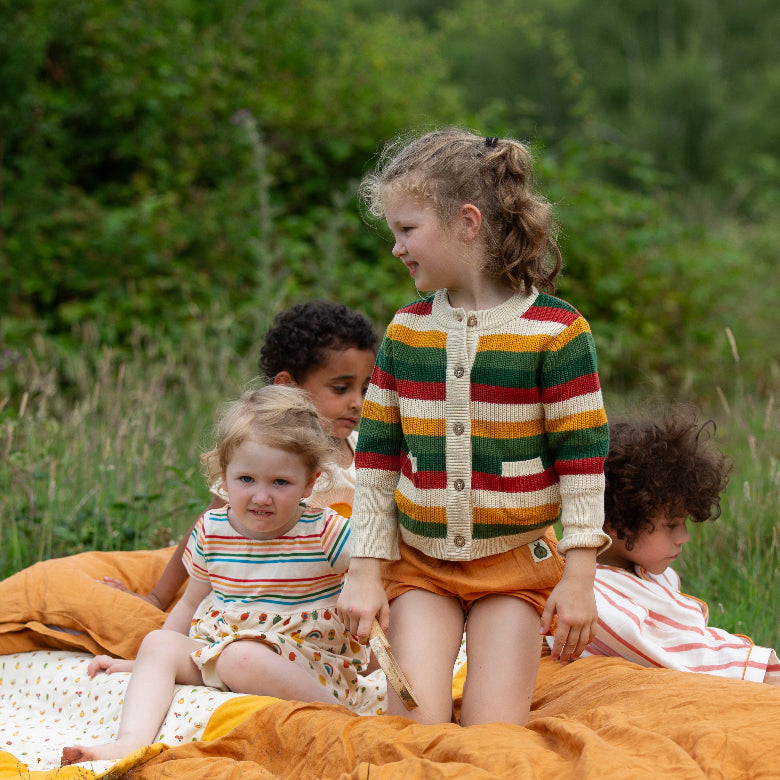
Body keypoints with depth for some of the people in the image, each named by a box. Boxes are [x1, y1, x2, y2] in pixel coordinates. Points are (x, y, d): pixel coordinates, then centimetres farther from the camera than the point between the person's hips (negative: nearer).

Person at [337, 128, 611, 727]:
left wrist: (578, 577, -10)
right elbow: (375, 460, 6)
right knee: (415, 732, -11)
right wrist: (365, 573, 1)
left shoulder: (555, 329, -9)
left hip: (517, 565, -2)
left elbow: (582, 458, -7)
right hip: (419, 563, 3)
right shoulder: (405, 331, 3)